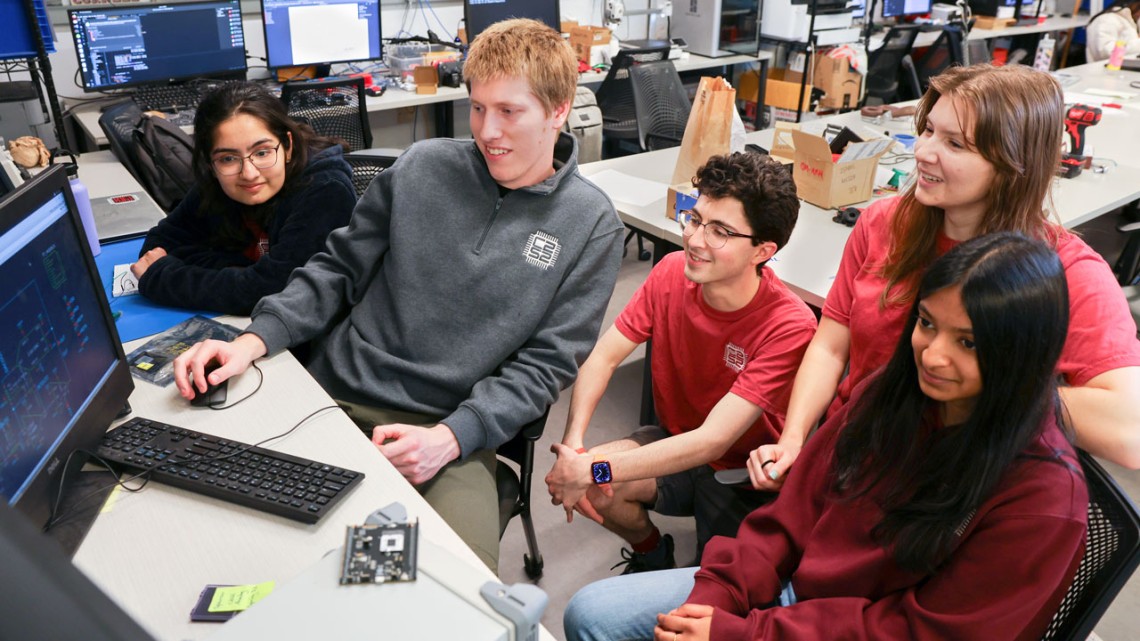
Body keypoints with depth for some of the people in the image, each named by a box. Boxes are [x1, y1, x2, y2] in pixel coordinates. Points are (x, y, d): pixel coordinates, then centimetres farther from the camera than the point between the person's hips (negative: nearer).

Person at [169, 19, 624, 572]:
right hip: (331, 396, 3)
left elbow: (546, 363, -3)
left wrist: (450, 438, -16)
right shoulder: (424, 165, 5)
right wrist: (253, 340, -6)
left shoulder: (590, 223, 0)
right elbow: (339, 269, 10)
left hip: (452, 429, -2)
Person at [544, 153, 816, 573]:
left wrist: (594, 471, -36)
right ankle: (651, 550, 12)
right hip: (675, 442, 4)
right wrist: (573, 443, -26)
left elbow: (712, 441, -32)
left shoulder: (789, 326, -29)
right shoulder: (673, 272, -14)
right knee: (577, 482, -21)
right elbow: (603, 357, -10)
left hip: (744, 475, -3)